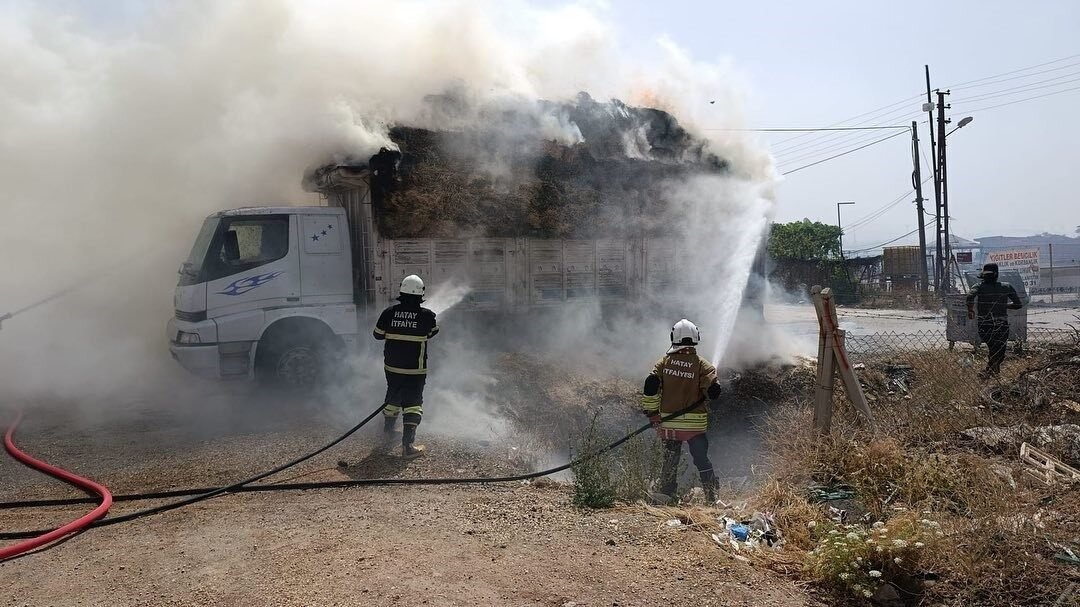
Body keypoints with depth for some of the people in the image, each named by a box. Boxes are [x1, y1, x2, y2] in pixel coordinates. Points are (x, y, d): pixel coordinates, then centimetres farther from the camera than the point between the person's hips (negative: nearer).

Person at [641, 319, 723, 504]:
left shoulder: (665, 362, -1)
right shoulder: (702, 365, -7)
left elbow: (650, 386, -8)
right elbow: (714, 391, -14)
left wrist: (651, 413, 1)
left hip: (668, 422, 2)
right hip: (695, 424, -2)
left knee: (670, 460, 14)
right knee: (702, 461, 9)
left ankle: (666, 494, 11)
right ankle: (712, 497, 15)